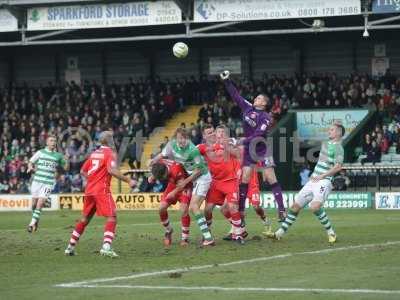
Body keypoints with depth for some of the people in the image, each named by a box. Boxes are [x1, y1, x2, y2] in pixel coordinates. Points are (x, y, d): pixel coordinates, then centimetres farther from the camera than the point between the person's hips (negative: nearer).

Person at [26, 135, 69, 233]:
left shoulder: (58, 155, 7)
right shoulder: (40, 152, 7)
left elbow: (66, 168, 12)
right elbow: (31, 162, 14)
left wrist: (67, 160, -7)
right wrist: (30, 167, -9)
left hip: (48, 183, -1)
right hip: (37, 181, 1)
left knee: (40, 203, -13)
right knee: (34, 203, 4)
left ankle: (33, 222, -8)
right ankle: (35, 220, 29)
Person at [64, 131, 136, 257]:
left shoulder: (94, 153, 16)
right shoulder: (110, 153, -5)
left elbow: (83, 171, 18)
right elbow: (112, 170, -20)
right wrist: (128, 180, -18)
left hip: (89, 190, 7)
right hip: (102, 190, -7)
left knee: (85, 218, 18)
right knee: (111, 217, -8)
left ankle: (70, 247, 21)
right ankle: (106, 247, -24)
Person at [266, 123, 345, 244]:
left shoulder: (338, 147, -7)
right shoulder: (325, 144, 19)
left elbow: (338, 166, -20)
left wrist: (322, 176, -18)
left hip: (324, 181, -8)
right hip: (313, 181, 8)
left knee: (315, 206, -30)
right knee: (295, 206, 7)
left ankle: (331, 233, -18)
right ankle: (279, 233, 13)